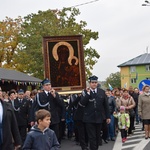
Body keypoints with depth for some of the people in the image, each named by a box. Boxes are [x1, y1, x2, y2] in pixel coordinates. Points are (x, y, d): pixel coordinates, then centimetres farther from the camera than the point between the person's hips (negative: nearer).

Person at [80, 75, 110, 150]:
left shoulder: (102, 92, 1)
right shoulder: (85, 91, -4)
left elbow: (106, 105, 5)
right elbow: (82, 103, -16)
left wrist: (108, 116, 5)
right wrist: (88, 93, -21)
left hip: (99, 118, 3)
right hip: (89, 118, -3)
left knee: (98, 136, 14)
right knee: (92, 137, -1)